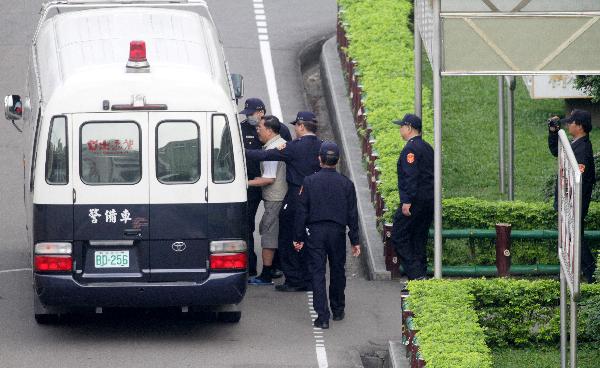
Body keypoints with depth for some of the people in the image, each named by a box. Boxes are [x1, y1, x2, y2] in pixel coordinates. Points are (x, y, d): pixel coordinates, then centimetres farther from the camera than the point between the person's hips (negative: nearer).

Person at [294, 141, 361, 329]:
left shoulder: (309, 182, -5)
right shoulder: (346, 184, 0)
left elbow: (301, 212, -4)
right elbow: (352, 214, 3)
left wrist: (299, 238, 2)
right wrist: (355, 241, 9)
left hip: (315, 232, -2)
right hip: (337, 233, 2)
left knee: (317, 273, -1)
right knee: (337, 271, 17)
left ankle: (322, 316, -8)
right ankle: (338, 311, 29)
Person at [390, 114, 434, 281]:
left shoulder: (411, 149, -13)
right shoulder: (427, 147, 16)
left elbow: (410, 176, -21)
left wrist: (407, 201, -23)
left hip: (415, 199, -9)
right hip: (429, 199, 9)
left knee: (399, 236, -5)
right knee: (419, 239, 13)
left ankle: (415, 275, -12)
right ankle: (421, 275, 12)